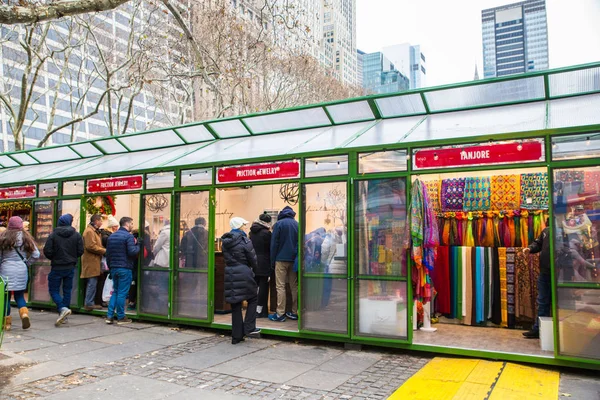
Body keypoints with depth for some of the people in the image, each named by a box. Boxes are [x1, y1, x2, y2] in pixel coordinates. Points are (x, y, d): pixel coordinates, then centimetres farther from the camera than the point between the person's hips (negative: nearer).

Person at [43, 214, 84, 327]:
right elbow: (80, 251, -3)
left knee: (53, 290, 7)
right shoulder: (77, 235, -3)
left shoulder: (53, 235, -9)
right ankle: (63, 315, 15)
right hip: (70, 267, 3)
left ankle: (62, 308, -16)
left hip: (57, 267, -3)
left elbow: (47, 251, -11)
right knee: (67, 291, 12)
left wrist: (53, 258, 10)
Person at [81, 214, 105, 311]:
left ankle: (89, 302, 19)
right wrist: (104, 250, -13)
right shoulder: (89, 231, -13)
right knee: (92, 283, -8)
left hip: (94, 261, 10)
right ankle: (89, 304, -3)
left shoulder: (95, 231, 21)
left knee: (92, 283, 13)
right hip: (91, 262, -10)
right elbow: (91, 246, -20)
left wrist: (103, 249, 10)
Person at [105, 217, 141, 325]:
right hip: (124, 269, -7)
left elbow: (108, 254, 17)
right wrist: (138, 245, -4)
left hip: (113, 268, 7)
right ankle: (121, 317, 5)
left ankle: (109, 316, 12)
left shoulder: (111, 236, 14)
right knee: (122, 293, -1)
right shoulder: (128, 236, -11)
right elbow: (132, 252, -21)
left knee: (115, 292, 16)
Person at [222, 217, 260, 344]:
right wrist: (253, 268, 13)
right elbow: (252, 258, -6)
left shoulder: (225, 242, 9)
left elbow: (226, 258, 11)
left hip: (229, 274, 6)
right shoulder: (244, 240, -9)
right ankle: (249, 327, 6)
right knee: (252, 299, 14)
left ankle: (236, 336, 14)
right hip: (243, 273, -5)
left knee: (235, 305, 10)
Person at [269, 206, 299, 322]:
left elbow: (274, 243, -6)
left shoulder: (279, 224, -5)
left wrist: (272, 260, -1)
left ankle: (280, 314, -3)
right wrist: (297, 257, 14)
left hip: (281, 259, -4)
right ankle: (294, 312, 14)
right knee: (294, 286, 10)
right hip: (294, 259, 4)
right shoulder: (297, 224, 6)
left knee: (280, 286, -2)